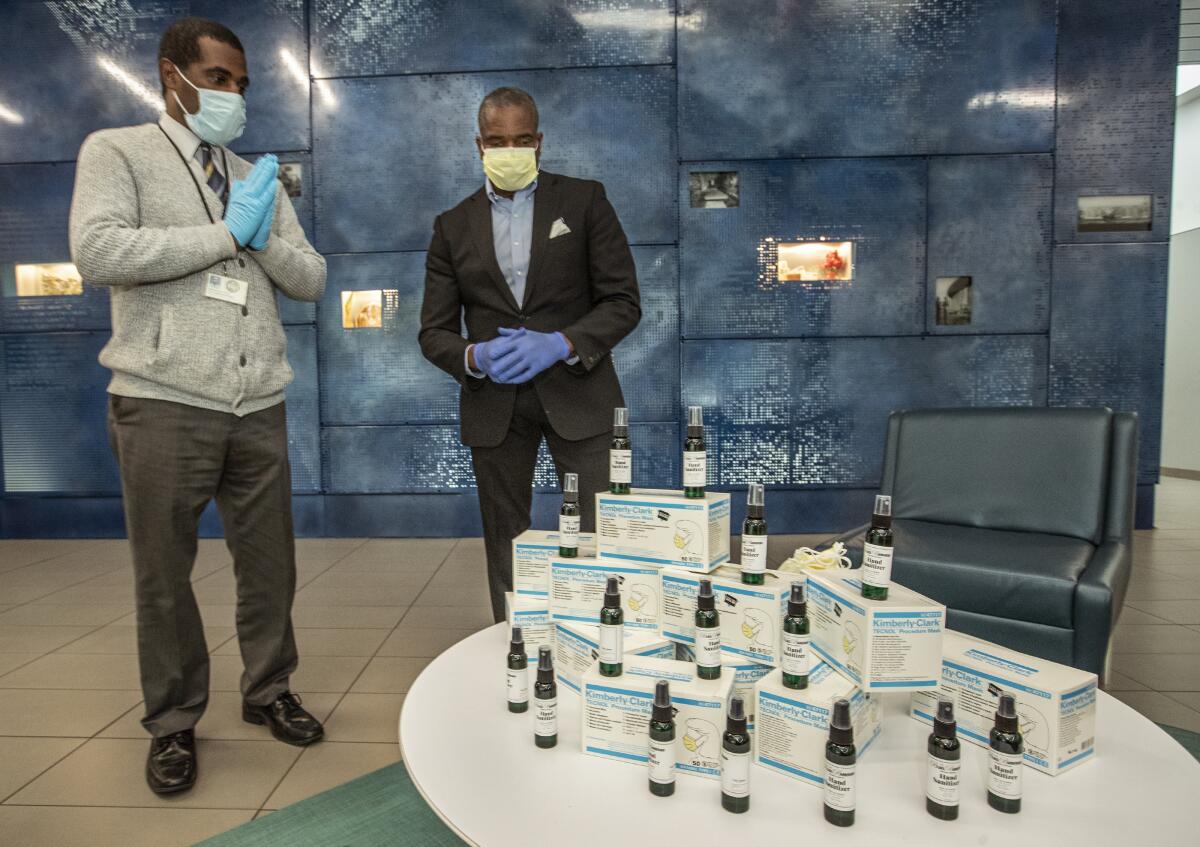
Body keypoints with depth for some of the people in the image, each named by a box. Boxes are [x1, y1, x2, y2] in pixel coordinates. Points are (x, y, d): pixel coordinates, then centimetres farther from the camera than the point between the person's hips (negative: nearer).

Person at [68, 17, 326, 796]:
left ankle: (268, 692, 30)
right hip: (164, 406, -4)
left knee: (270, 564, 10)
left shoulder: (260, 178, 17)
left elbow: (312, 280, 12)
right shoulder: (117, 152, 4)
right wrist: (224, 234, -10)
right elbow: (97, 251, -14)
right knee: (164, 577, 6)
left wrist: (264, 237, -6)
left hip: (259, 407, 4)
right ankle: (173, 725, 24)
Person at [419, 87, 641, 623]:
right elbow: (434, 331, 7)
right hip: (493, 404, 3)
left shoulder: (584, 201, 4)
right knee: (505, 548, 10)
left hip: (577, 392, -2)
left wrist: (560, 344, -18)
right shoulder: (453, 226, 10)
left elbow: (623, 301, -2)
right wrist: (475, 357, -16)